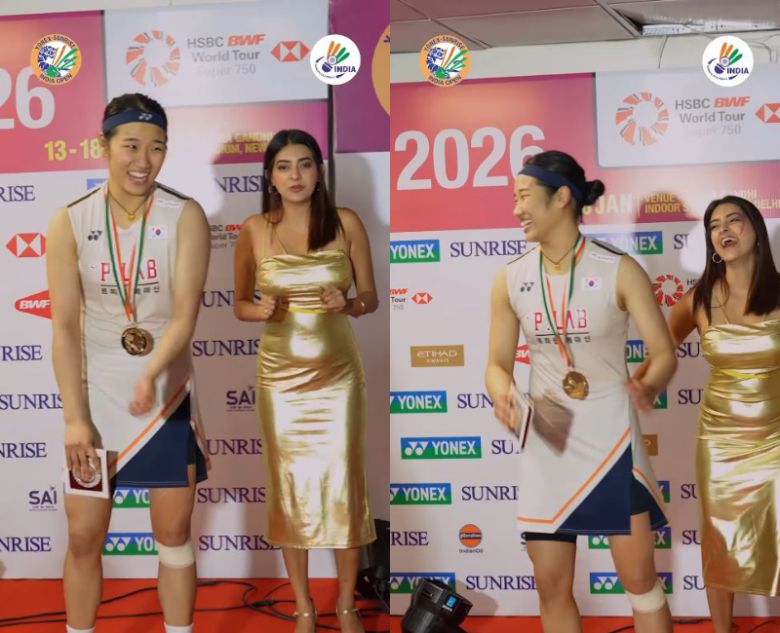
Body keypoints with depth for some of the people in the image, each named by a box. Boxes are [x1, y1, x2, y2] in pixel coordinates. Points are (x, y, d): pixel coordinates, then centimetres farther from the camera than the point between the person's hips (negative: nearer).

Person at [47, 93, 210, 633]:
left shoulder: (186, 217, -10)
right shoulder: (70, 224, -8)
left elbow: (185, 314, -17)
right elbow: (65, 327, -7)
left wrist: (150, 374, -35)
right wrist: (75, 417, -12)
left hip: (168, 396, 0)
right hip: (97, 396, 0)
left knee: (174, 533, 9)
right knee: (84, 537, 6)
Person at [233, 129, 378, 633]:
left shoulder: (347, 223, -4)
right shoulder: (255, 230, -3)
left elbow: (372, 297, 3)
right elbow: (240, 305, 5)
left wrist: (349, 304, -19)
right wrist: (263, 310, -17)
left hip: (338, 372, 0)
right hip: (281, 374, 0)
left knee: (343, 483, 3)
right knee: (290, 484, 6)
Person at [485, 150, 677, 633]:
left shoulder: (619, 271, -10)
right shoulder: (510, 280, 0)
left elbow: (664, 351, -7)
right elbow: (498, 363, 6)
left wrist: (649, 387, -30)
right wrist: (502, 393, -17)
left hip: (612, 437, -3)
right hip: (547, 441, 3)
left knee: (639, 577, 1)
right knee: (552, 586, 8)